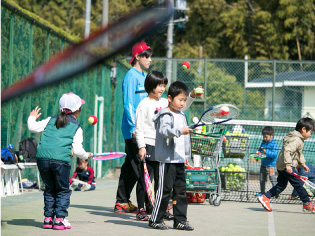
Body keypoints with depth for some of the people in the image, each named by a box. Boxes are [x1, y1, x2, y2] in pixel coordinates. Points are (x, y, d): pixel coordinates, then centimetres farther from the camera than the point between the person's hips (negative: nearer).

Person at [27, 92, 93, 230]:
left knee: (49, 189, 17)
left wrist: (32, 118, 33)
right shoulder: (76, 128, 9)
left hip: (42, 157, 4)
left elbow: (33, 128, 13)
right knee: (63, 190, 9)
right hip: (61, 160, -4)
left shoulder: (51, 120, 18)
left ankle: (48, 218, 15)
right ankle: (60, 219, 0)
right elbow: (77, 150, 1)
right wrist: (86, 156, 21)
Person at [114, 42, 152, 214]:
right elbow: (128, 104, -16)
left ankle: (122, 203, 18)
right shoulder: (131, 76, -10)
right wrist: (134, 127, -21)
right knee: (141, 166, -10)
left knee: (130, 166, 12)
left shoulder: (145, 76, 17)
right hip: (133, 130, -9)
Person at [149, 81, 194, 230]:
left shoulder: (181, 116, 18)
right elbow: (164, 130, -28)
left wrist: (186, 155, 25)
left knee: (181, 190, 7)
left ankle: (180, 220, 12)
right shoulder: (165, 115, -9)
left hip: (179, 160, 8)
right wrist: (179, 131, -40)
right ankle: (155, 219, 2)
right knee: (165, 189, -6)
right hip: (167, 160, -8)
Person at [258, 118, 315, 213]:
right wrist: (288, 165, -33)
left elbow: (299, 154, 29)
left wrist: (302, 164, 26)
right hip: (286, 166, -11)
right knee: (299, 184, -4)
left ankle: (265, 197, 8)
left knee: (281, 185, 12)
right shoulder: (296, 140, -18)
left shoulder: (299, 139, 17)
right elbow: (287, 151, -28)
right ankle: (307, 204, 3)